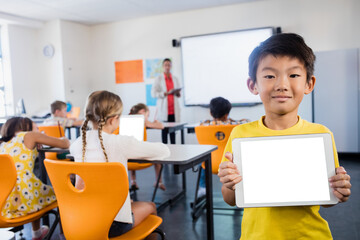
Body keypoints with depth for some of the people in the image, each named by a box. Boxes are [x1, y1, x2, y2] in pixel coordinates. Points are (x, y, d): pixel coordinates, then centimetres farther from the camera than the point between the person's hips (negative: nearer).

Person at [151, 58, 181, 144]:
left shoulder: (175, 79, 16)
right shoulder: (159, 79, 4)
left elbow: (179, 94, 20)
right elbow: (153, 93, -5)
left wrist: (178, 93, -4)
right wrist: (166, 93, -15)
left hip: (174, 109, 3)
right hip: (164, 109, -3)